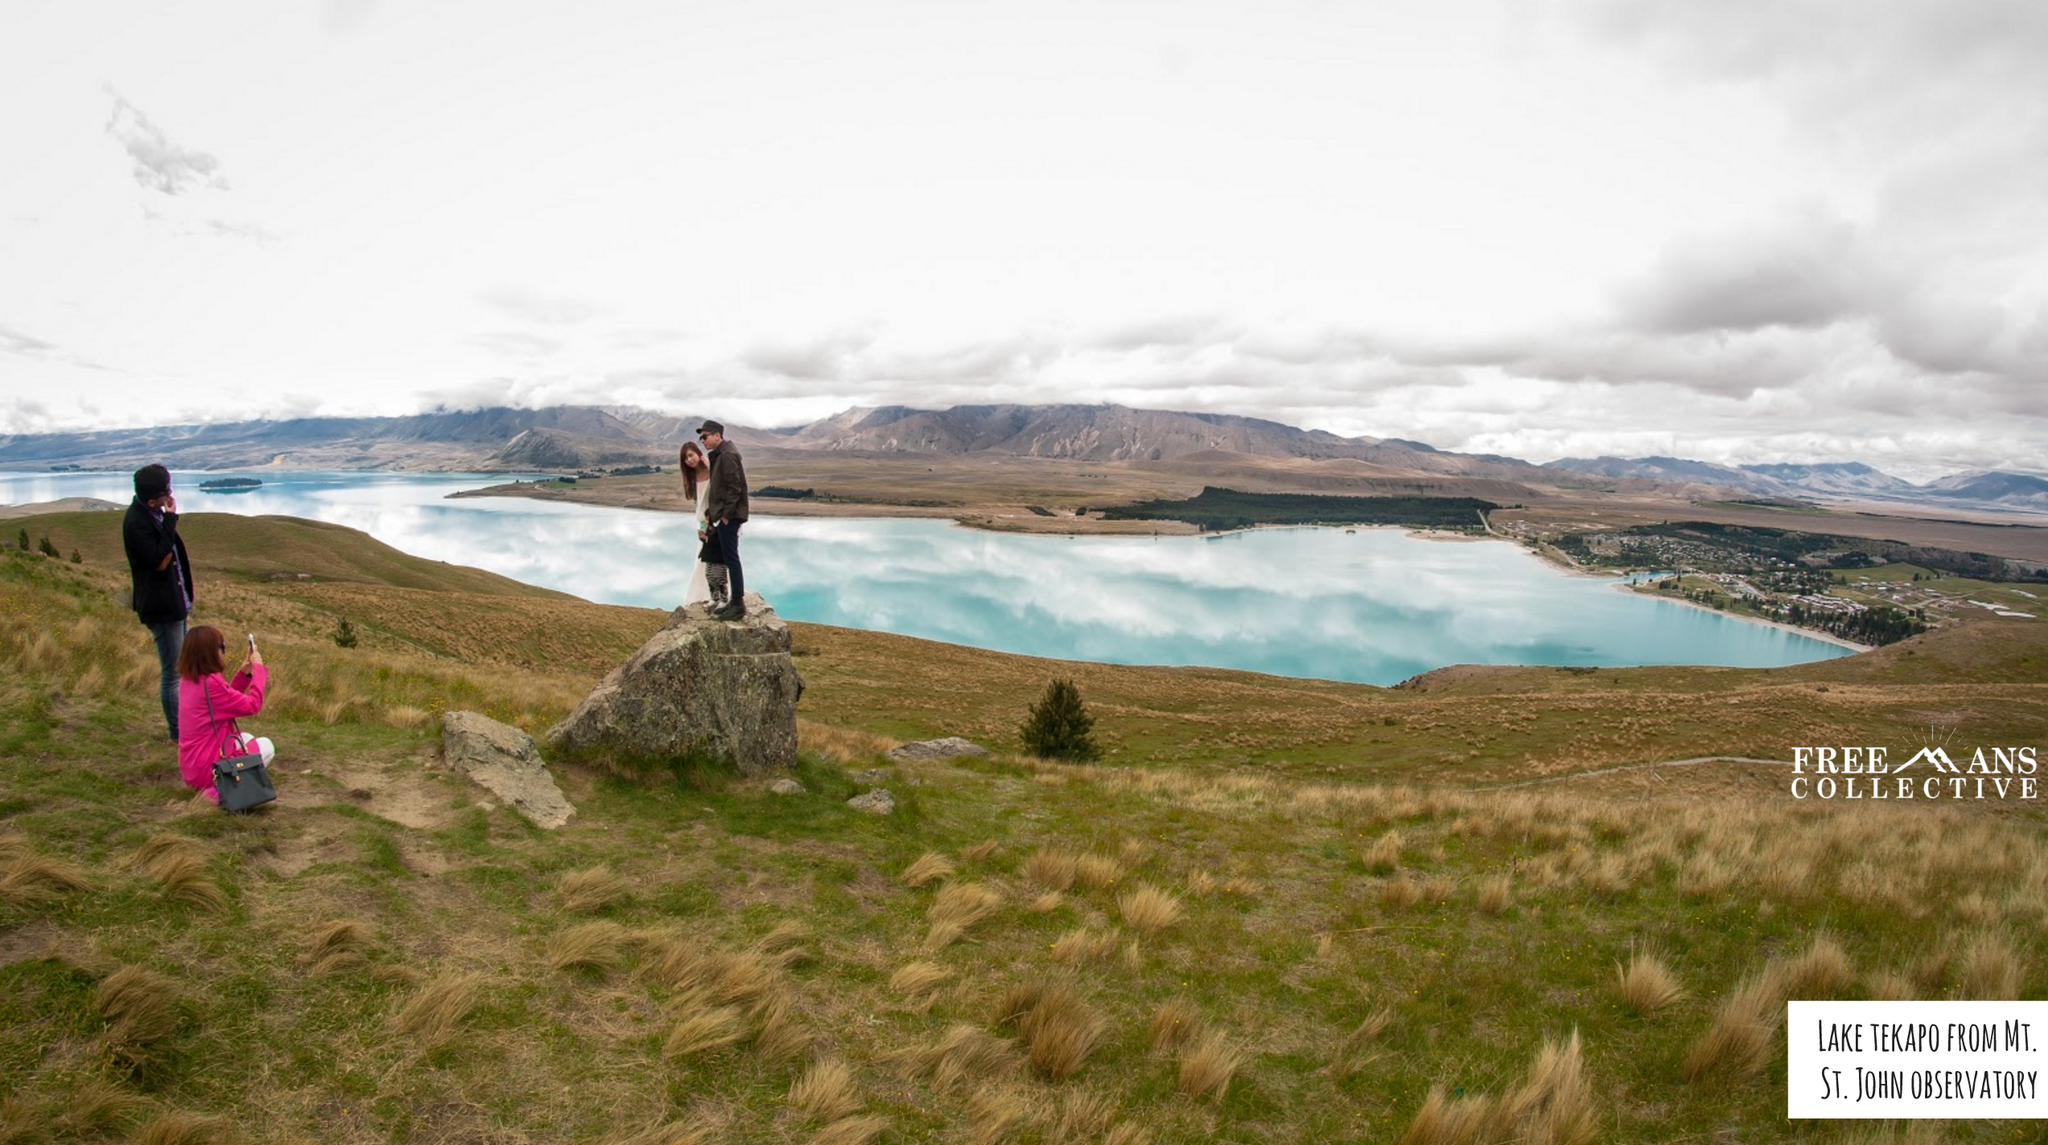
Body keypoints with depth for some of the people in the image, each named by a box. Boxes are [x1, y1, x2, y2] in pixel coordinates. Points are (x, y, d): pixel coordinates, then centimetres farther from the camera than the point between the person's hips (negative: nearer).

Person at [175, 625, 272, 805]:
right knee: (266, 746, 8)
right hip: (208, 769, -9)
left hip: (189, 769, 9)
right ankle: (220, 791, -8)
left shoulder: (187, 679, 5)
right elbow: (253, 705, -17)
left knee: (246, 739, 28)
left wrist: (246, 670, 9)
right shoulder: (211, 683, -23)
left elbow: (227, 699, 18)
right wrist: (257, 667, -8)